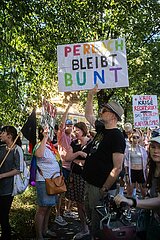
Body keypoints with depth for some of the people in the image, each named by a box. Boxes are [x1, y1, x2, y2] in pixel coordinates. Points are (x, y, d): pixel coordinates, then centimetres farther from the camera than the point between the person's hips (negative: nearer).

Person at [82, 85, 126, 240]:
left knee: (98, 220, 3)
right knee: (89, 214, 20)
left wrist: (104, 189, -21)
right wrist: (90, 96, 18)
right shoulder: (101, 129, 8)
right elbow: (88, 115, 26)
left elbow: (117, 168, -20)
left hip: (101, 188, -8)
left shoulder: (117, 137, -16)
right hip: (90, 183, 8)